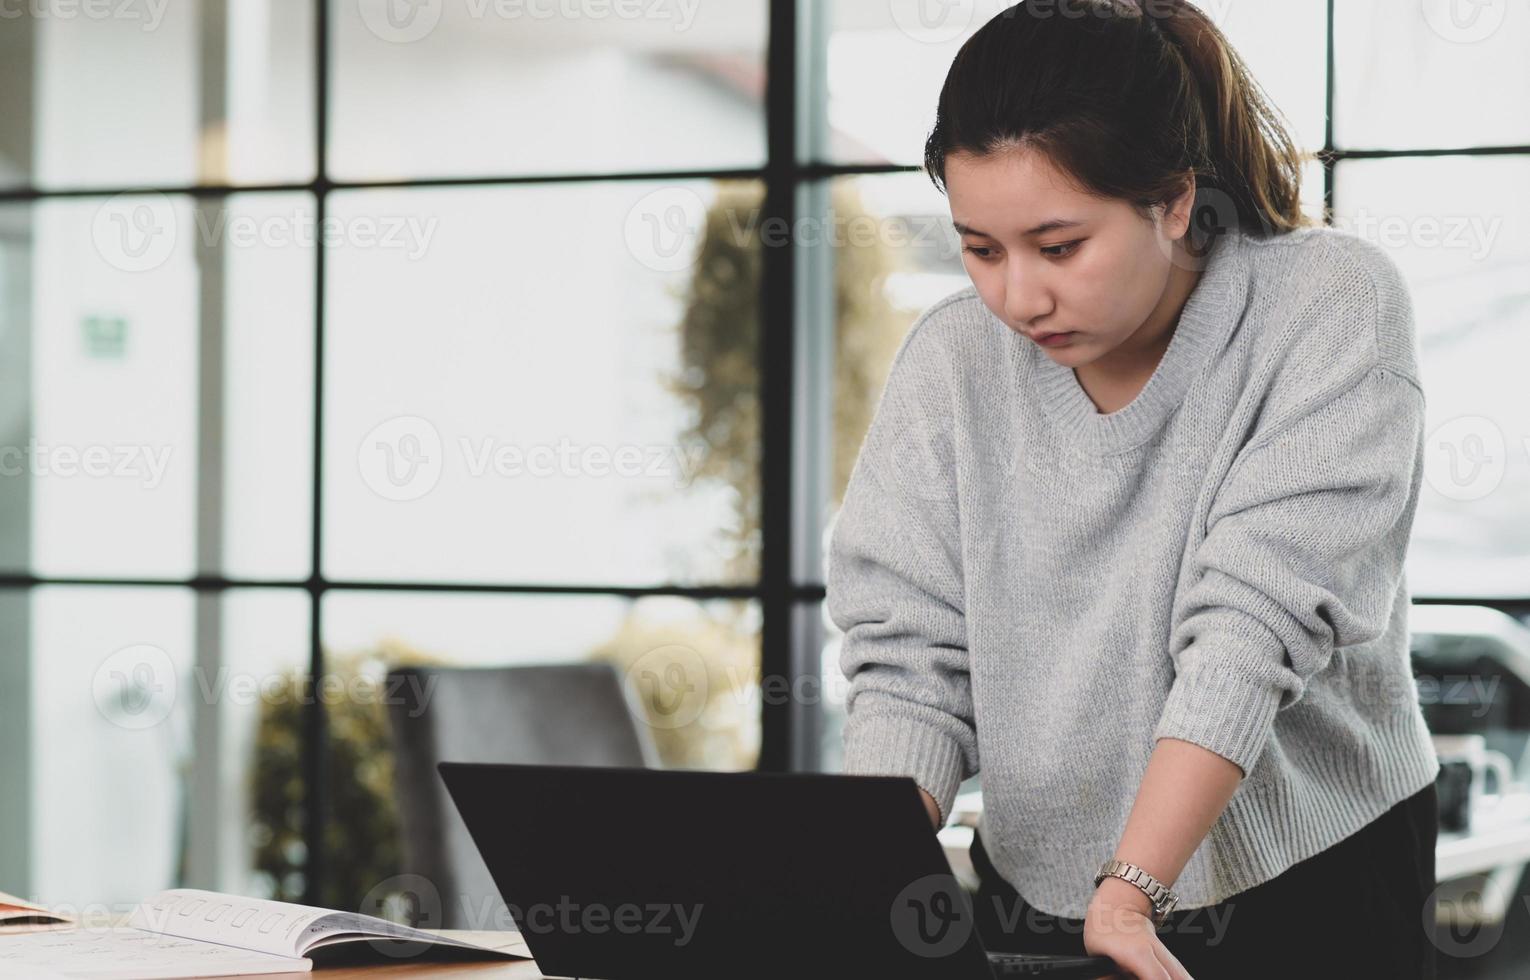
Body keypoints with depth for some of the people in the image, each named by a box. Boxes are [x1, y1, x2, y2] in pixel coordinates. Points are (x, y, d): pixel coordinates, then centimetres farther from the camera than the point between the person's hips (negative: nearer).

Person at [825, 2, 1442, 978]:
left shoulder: (1333, 305, -12)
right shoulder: (951, 362, -3)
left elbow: (1257, 616, -21)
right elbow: (909, 656, -6)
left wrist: (1130, 896, -30)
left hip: (1307, 893, -2)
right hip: (1035, 892, 2)